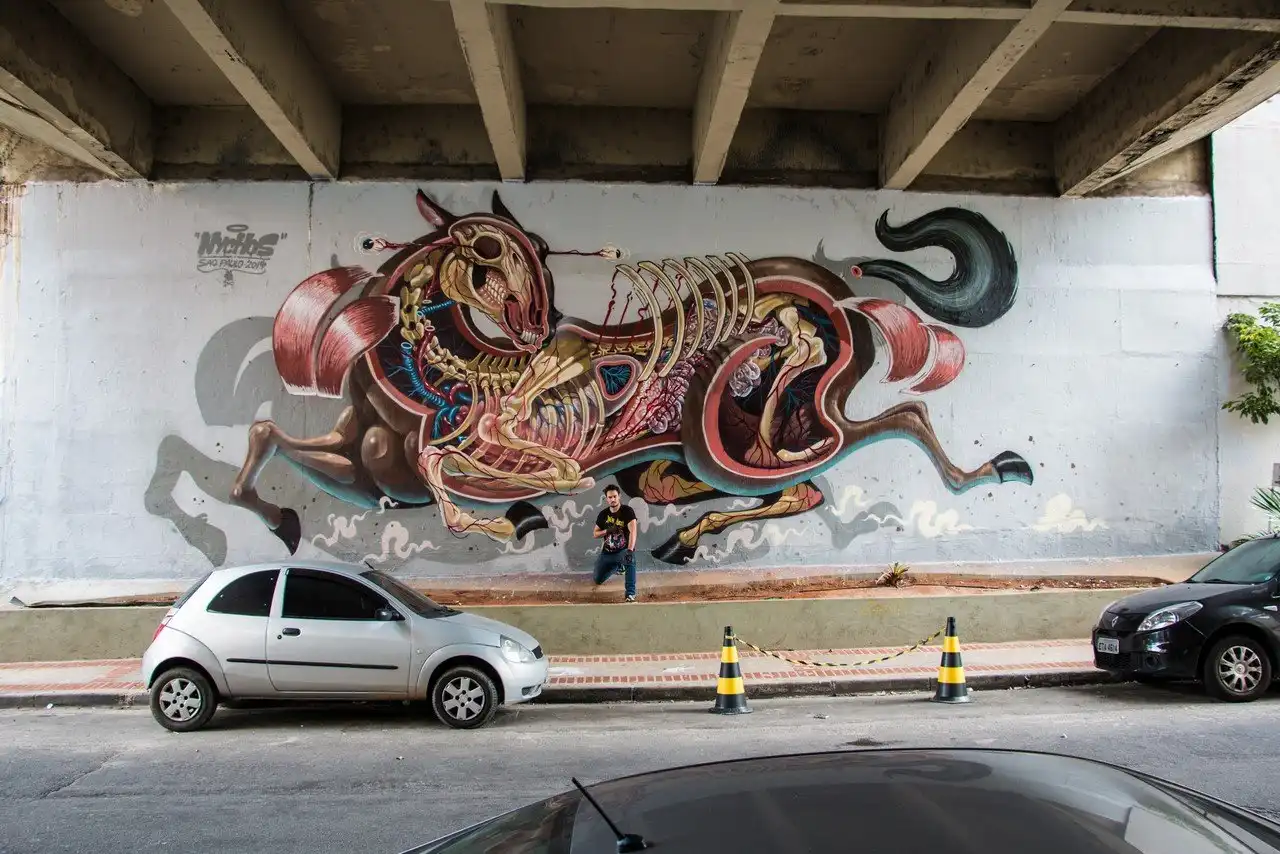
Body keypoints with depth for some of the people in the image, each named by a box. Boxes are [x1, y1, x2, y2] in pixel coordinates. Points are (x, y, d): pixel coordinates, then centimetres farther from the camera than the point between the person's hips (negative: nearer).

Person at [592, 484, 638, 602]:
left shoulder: (627, 511, -17)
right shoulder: (603, 514, -2)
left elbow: (633, 531, -31)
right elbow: (595, 534, 6)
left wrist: (630, 550, -47)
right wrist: (607, 531, -16)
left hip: (623, 550, -5)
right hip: (607, 552, 5)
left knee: (630, 560, -40)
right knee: (598, 580, 9)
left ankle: (630, 594, -33)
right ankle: (617, 566, 38)